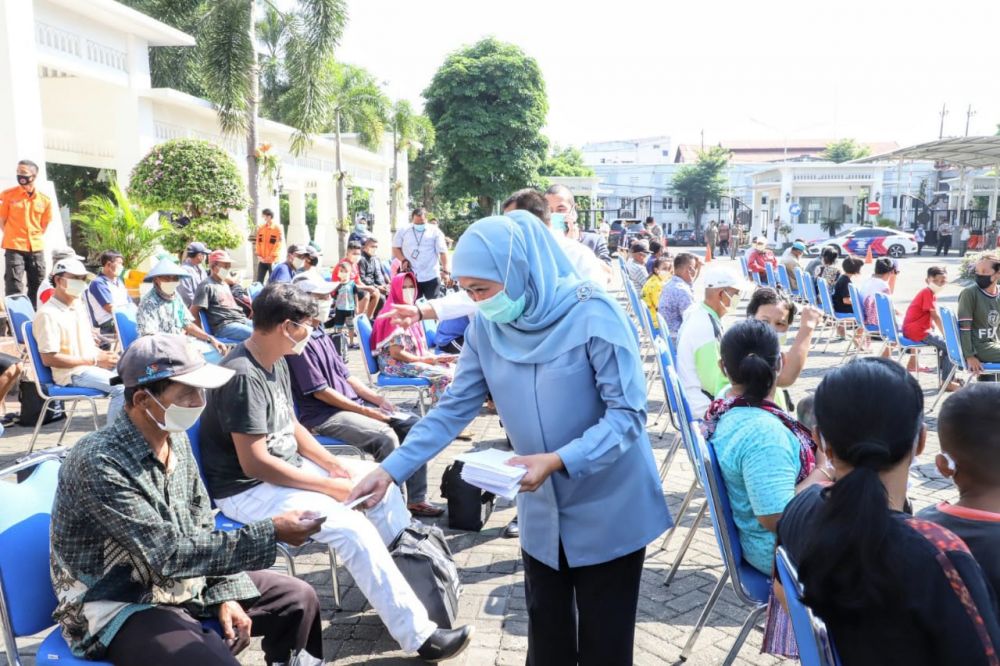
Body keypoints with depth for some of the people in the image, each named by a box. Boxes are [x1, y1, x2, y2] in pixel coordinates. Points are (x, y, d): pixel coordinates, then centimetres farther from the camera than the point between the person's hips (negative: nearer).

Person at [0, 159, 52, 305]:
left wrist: (35, 239, 9)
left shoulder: (45, 200, 3)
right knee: (14, 288, -4)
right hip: (14, 248, -3)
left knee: (37, 287, 11)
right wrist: (13, 238, 3)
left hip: (36, 249, 4)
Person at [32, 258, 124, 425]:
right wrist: (95, 360, -17)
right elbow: (49, 359, -18)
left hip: (92, 365, 9)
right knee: (122, 388, -26)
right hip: (73, 373, -9)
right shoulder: (47, 314, -13)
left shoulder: (79, 307, 15)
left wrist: (104, 355, 0)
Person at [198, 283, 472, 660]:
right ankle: (418, 635, -15)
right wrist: (332, 486, -21)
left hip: (287, 467, 10)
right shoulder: (243, 376, -25)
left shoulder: (276, 362, 4)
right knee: (353, 528, -25)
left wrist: (335, 465, -2)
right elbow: (254, 464, -27)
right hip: (249, 489, -10)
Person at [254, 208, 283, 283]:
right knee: (259, 281, 4)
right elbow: (258, 242, 11)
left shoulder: (277, 228, -6)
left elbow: (278, 244, -10)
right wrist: (258, 255, -1)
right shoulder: (261, 228, 10)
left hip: (272, 261, -5)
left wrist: (271, 257, -14)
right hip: (262, 260, 5)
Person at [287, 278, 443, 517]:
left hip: (352, 404, 9)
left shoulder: (321, 334, 14)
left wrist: (378, 399, 3)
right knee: (386, 436, -29)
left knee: (412, 424, -3)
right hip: (323, 416, -9)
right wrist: (366, 411, -15)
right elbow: (321, 392, -18)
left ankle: (416, 499, 0)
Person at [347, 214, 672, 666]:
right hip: (542, 510, 5)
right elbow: (455, 408, -2)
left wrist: (558, 461, -33)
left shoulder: (592, 315, -22)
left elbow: (627, 412, -22)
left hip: (608, 509, -4)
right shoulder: (486, 327, -6)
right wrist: (390, 469, -8)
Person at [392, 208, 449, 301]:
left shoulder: (435, 231, -2)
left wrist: (446, 271, -11)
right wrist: (404, 260, -7)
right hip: (411, 277, 2)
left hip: (431, 276, -2)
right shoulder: (403, 231, 4)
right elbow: (395, 248, 11)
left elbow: (443, 252, -3)